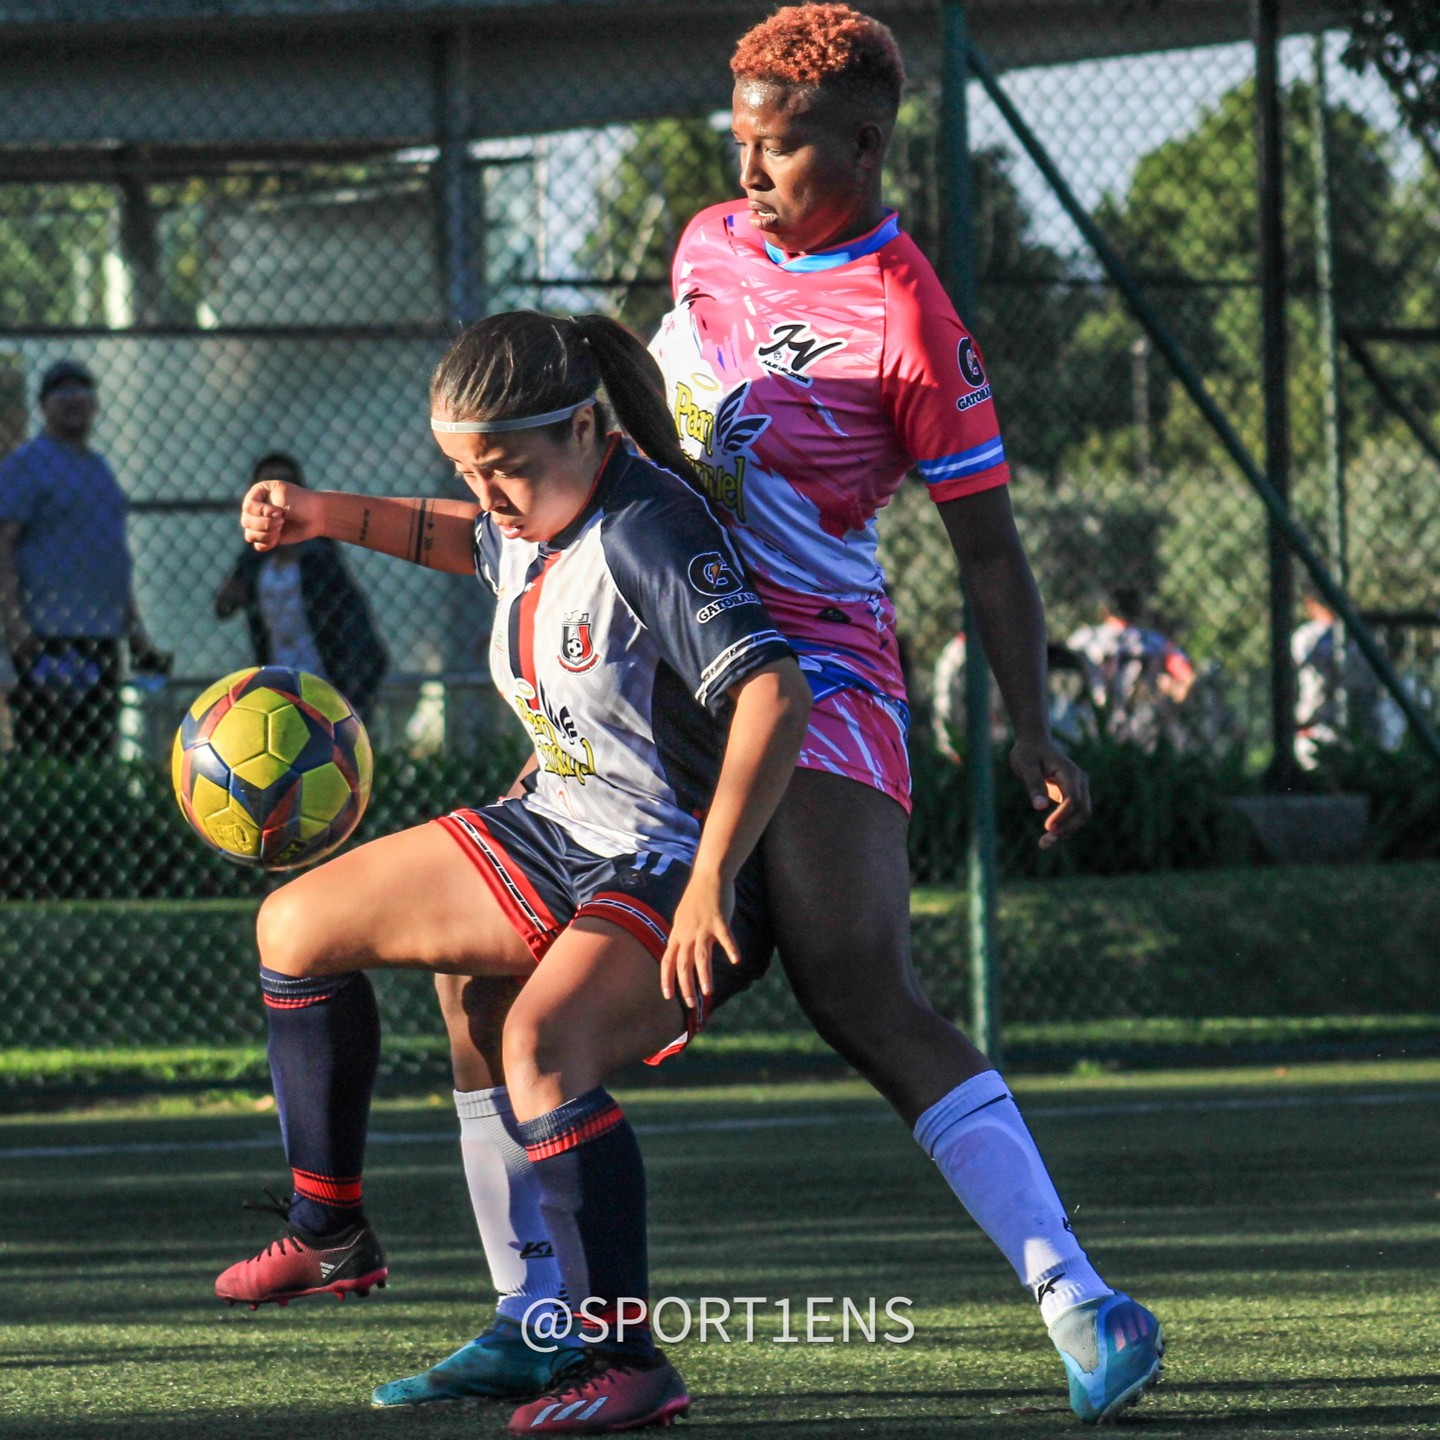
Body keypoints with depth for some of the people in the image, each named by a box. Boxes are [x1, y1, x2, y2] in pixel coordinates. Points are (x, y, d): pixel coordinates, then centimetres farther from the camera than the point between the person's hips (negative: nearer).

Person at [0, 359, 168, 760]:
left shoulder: (99, 468, 21)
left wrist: (136, 633, 22)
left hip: (104, 635, 8)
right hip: (47, 636, -8)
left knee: (97, 754, 8)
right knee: (41, 753, -11)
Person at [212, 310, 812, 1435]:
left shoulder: (647, 529, -26)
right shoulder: (535, 518, 1)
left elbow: (773, 696, -36)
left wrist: (710, 883, -42)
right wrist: (332, 519, 16)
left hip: (684, 865, -10)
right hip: (564, 835, 10)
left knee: (541, 1043, -36)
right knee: (297, 927, 13)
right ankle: (330, 1235, 26)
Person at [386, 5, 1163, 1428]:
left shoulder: (908, 322, -12)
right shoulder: (709, 242, 9)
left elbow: (987, 544, -9)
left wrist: (1031, 728, -16)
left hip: (812, 679, -8)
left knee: (863, 1002, -23)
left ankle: (1080, 1306, -25)